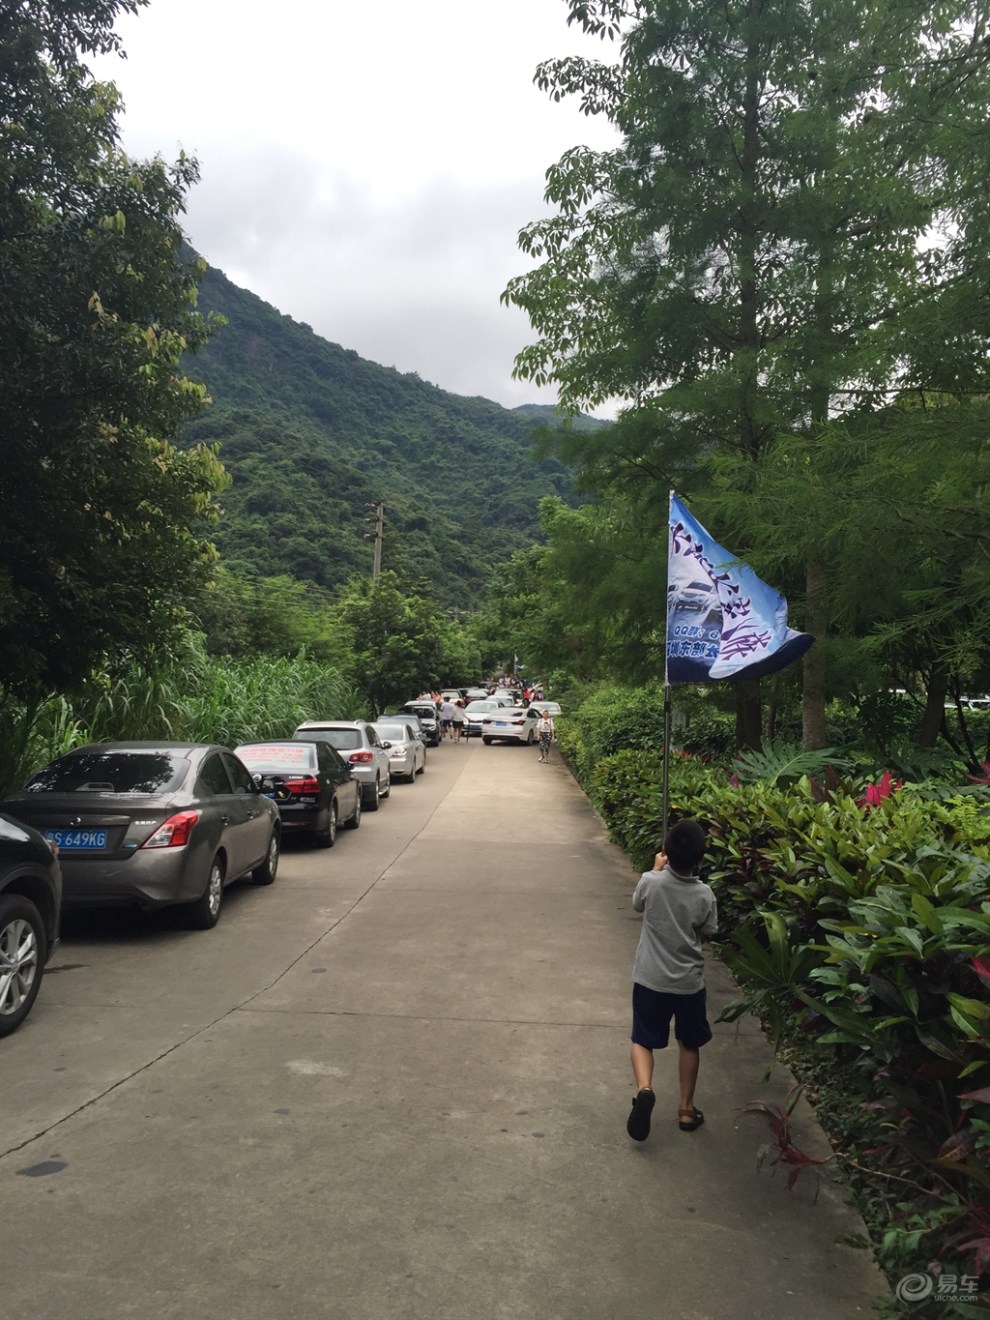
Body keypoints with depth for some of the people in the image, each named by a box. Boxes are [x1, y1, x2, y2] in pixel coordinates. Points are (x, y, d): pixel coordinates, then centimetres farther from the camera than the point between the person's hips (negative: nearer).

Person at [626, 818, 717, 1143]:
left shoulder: (650, 882, -16)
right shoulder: (704, 895, -14)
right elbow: (707, 934, 2)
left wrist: (657, 869, 14)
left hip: (650, 979, -1)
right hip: (689, 982, 1)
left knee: (642, 1040, 12)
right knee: (689, 1044, 21)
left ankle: (644, 1089, -13)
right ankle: (686, 1108, 27)